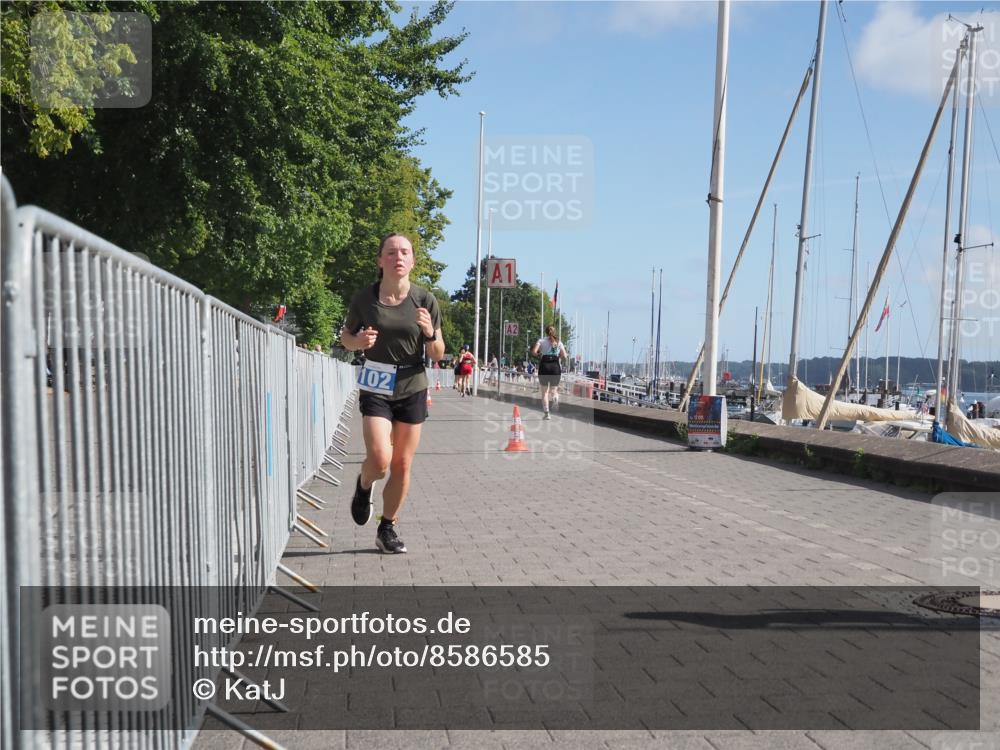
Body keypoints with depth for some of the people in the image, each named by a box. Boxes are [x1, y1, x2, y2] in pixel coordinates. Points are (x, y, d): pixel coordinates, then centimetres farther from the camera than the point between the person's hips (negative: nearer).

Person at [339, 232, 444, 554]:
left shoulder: (425, 300, -4)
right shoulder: (364, 298, -6)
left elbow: (438, 354, 2)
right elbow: (345, 336, 9)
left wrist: (429, 332, -19)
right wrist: (357, 341, -14)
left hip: (412, 388, 2)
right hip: (376, 387, -2)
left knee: (402, 466, 7)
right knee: (380, 460, -16)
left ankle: (387, 529, 26)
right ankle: (364, 486, 21)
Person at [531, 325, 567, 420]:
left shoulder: (541, 341, 7)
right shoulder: (559, 342, 13)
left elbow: (534, 352, -7)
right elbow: (564, 356, 5)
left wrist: (539, 354, 14)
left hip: (544, 365, -1)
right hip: (555, 366, 2)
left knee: (544, 391, 7)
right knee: (553, 390, 16)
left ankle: (546, 413, -1)